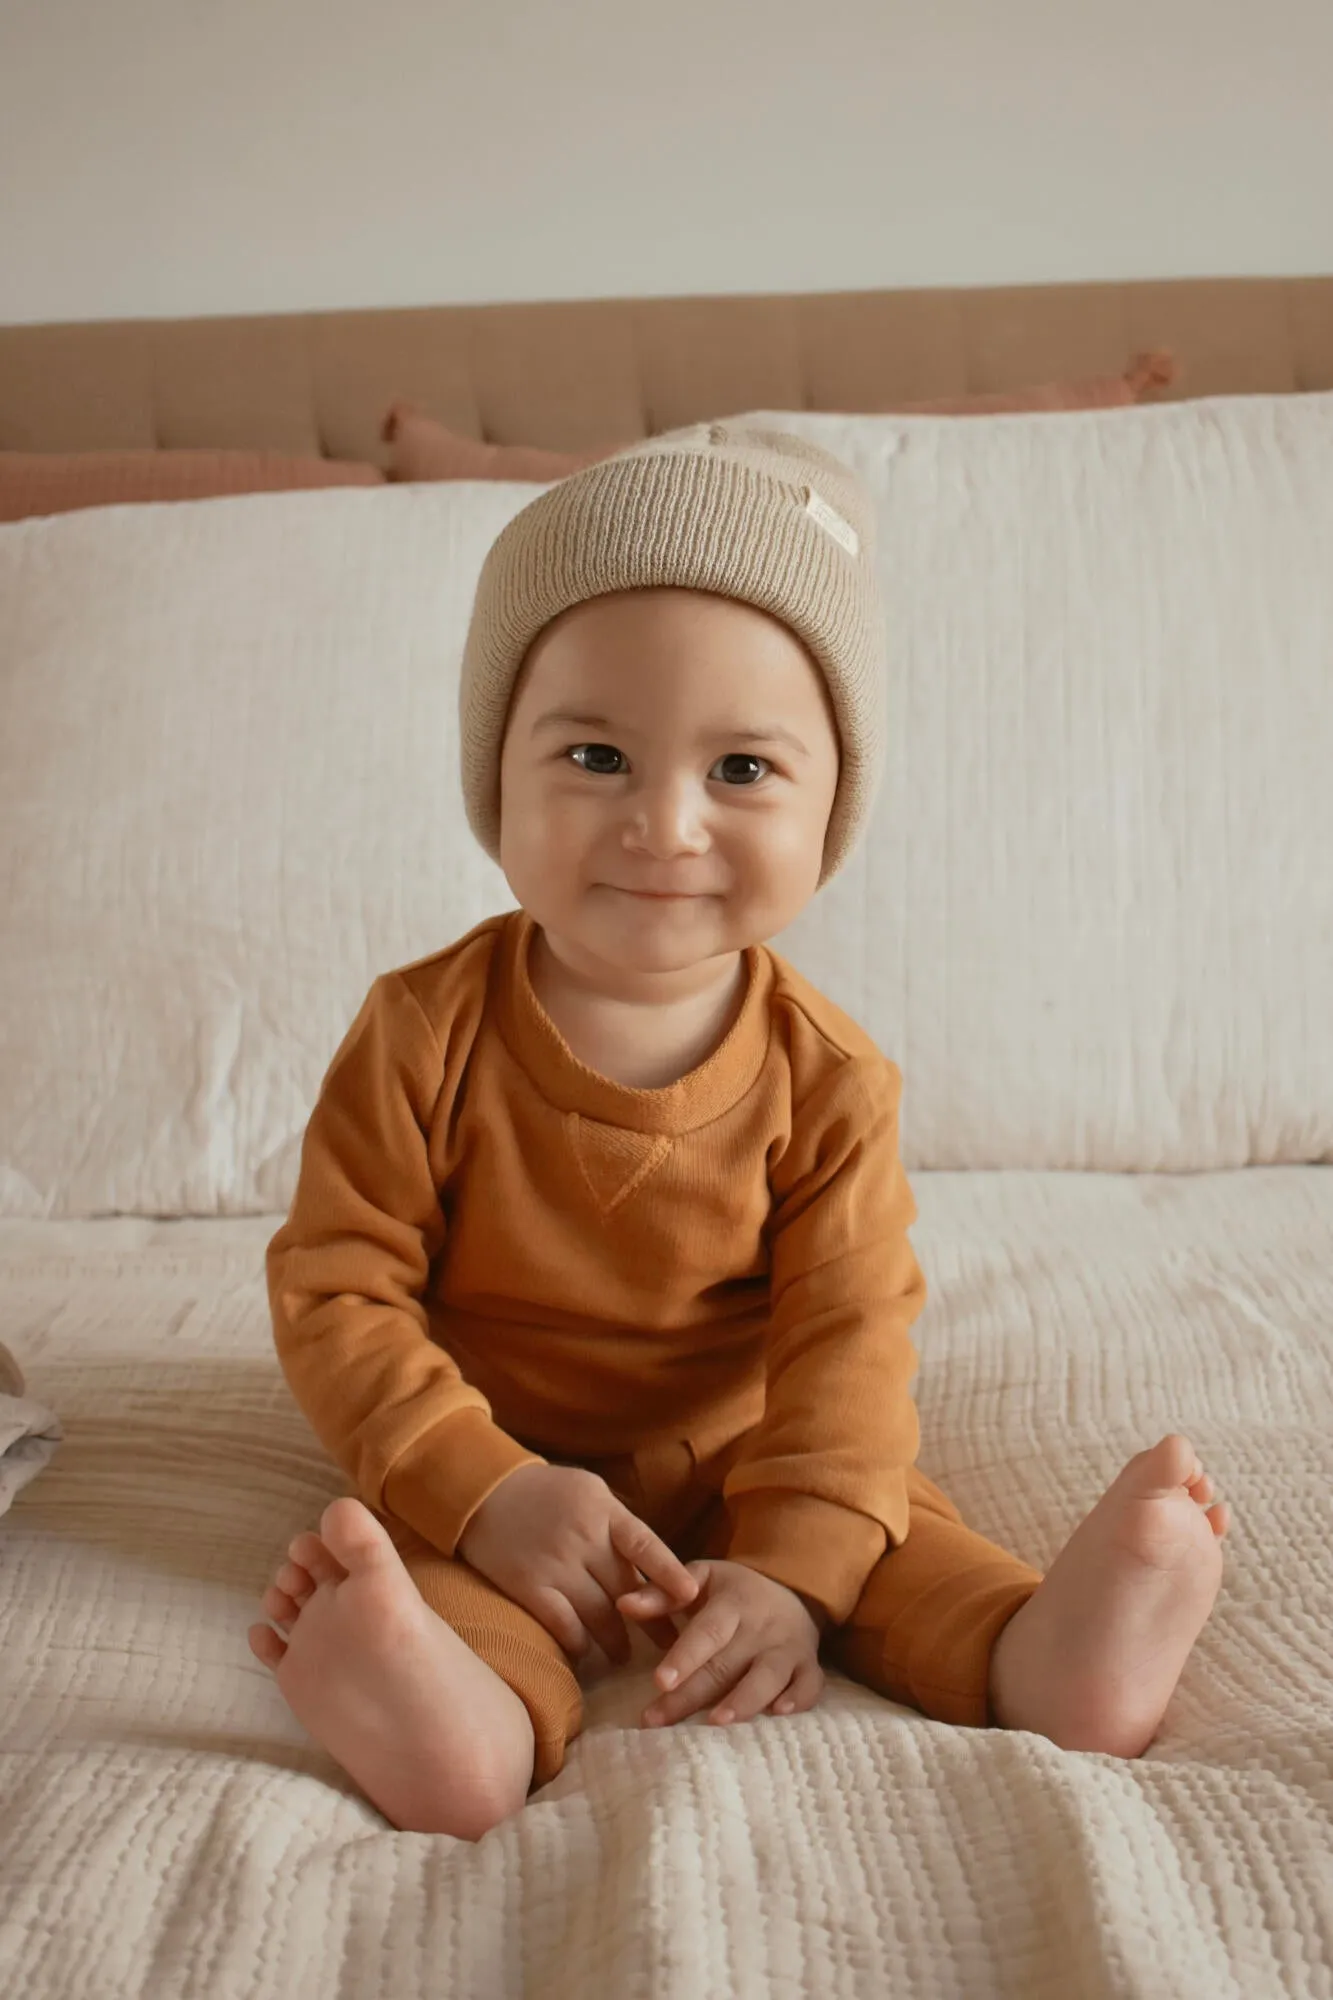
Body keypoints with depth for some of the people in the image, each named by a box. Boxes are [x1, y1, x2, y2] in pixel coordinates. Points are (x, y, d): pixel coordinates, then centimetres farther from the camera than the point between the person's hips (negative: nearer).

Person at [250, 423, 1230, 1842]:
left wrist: (788, 1574, -28)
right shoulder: (423, 1035, -16)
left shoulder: (829, 1080, -12)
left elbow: (848, 1341, -14)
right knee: (468, 1586, -30)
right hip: (503, 1467, -3)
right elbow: (335, 1289, -15)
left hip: (744, 1464, 3)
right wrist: (486, 1494, -27)